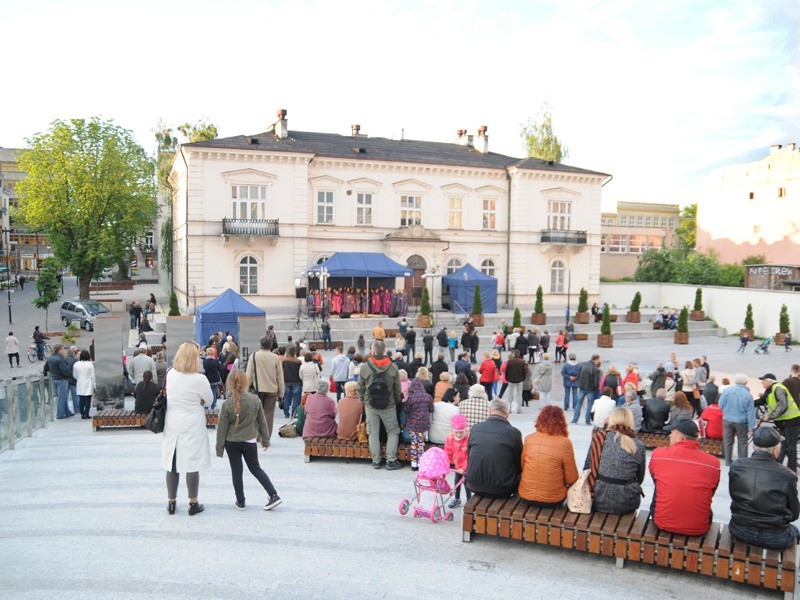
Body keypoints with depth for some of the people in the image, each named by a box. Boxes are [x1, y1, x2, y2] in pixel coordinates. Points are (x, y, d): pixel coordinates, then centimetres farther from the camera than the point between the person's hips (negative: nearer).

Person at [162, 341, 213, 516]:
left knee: (172, 465, 14)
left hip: (172, 427, 5)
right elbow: (208, 400, -4)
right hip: (192, 429, -4)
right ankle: (193, 504, 17)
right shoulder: (199, 379, -18)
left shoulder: (170, 374, -4)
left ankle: (171, 502, 26)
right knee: (192, 466, 6)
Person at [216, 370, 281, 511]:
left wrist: (219, 448, 1)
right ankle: (274, 495, 9)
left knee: (236, 472, 11)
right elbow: (262, 422, 0)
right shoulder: (255, 400, -9)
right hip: (250, 441, 2)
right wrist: (265, 440, 11)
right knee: (256, 468, 15)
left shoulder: (227, 404, -15)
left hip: (232, 442, -2)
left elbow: (222, 428, -9)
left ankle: (240, 501, 19)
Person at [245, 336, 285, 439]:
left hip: (258, 389, 0)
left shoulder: (254, 356, -2)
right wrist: (281, 393, 9)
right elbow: (280, 377, 3)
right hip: (272, 389, 0)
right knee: (269, 415, 4)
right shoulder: (276, 358, 0)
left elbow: (249, 375, -2)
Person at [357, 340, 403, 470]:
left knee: (373, 433, 10)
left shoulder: (365, 367, -8)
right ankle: (391, 461, 7)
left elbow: (360, 387, 0)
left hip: (370, 405, 1)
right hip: (388, 405, -1)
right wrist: (397, 401, 14)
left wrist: (363, 400, 16)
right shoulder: (392, 367, -8)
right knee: (393, 432, 10)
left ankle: (376, 461, 15)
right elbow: (397, 388, -2)